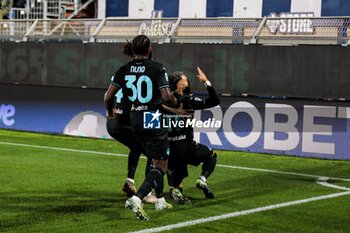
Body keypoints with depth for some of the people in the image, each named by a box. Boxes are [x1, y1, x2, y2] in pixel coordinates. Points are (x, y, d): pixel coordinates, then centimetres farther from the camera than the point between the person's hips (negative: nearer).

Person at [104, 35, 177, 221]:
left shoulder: (124, 70, 1)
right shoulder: (157, 68, -12)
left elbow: (108, 96, -2)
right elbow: (167, 97, -20)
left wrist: (109, 111, 19)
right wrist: (175, 103, 3)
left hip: (135, 118, 6)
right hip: (153, 119, -6)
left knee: (156, 161, 25)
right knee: (161, 167, -1)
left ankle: (160, 200, 30)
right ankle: (136, 199, -20)